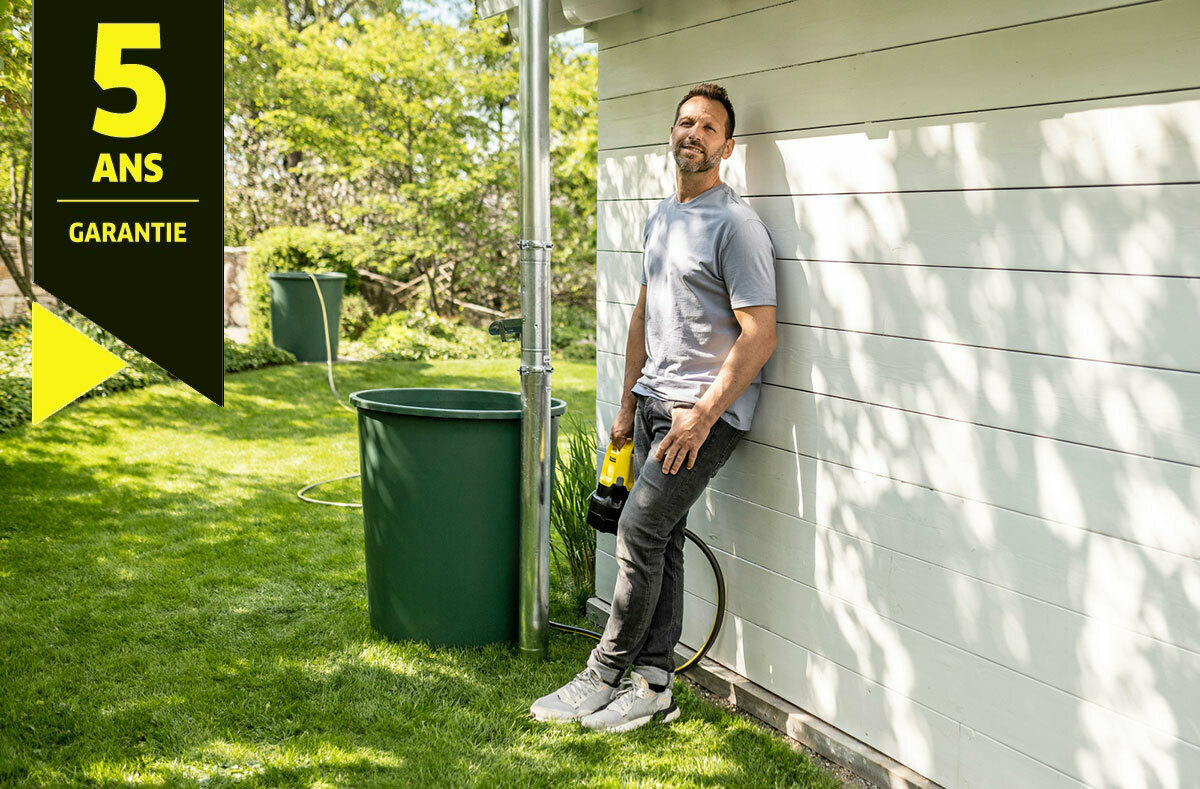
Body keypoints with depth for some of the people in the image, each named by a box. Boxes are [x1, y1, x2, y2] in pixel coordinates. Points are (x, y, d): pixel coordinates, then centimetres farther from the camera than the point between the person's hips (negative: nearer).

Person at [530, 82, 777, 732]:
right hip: (655, 403, 8)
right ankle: (652, 685, 14)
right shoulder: (660, 218, 16)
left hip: (709, 410, -8)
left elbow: (759, 335, -17)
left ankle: (604, 677, 1)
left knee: (640, 530, -11)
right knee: (660, 539, 8)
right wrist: (628, 405, 19)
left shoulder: (735, 225, -12)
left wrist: (702, 416, -19)